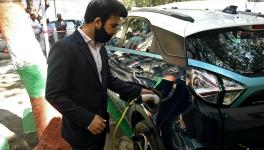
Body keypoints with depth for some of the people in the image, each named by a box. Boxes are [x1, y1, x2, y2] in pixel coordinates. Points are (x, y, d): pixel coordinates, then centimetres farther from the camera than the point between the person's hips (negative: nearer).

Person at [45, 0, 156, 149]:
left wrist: (137, 91, 6)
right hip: (81, 130, -7)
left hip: (100, 123, 7)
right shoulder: (64, 48, -21)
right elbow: (54, 94, -22)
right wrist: (87, 119, -21)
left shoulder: (100, 47, 3)